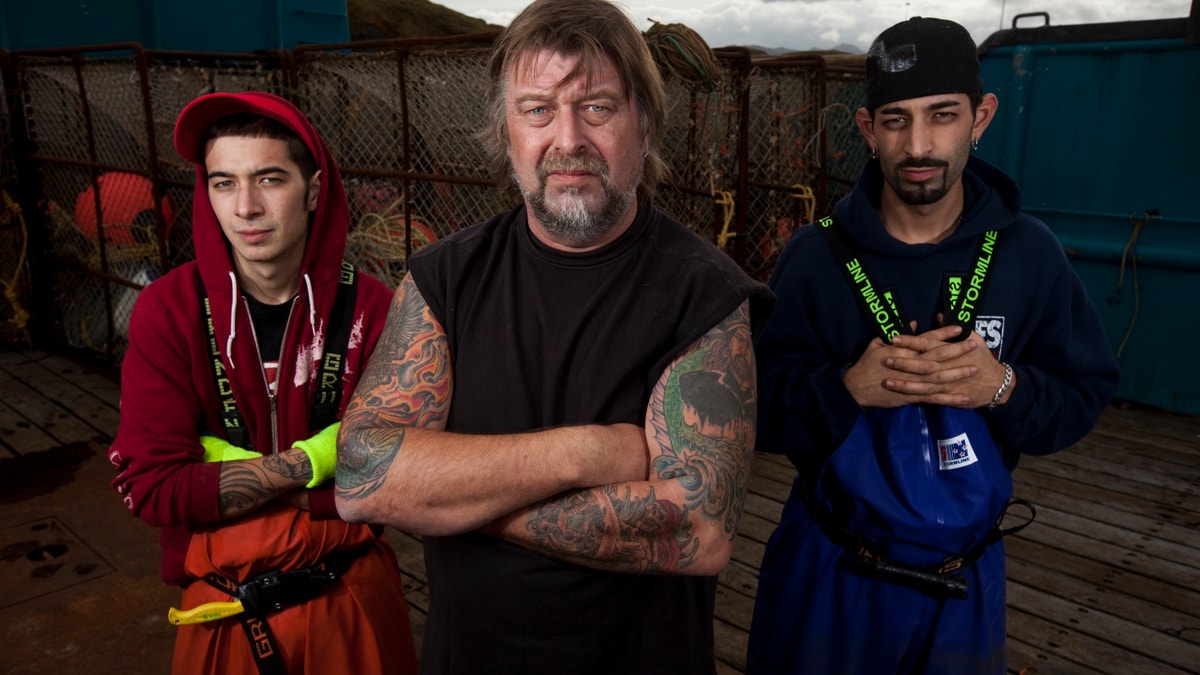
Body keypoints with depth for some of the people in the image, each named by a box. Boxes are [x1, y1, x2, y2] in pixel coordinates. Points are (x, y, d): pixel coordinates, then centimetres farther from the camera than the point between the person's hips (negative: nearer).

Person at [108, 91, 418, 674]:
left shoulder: (370, 309, -16)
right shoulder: (168, 311, -12)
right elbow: (149, 486, -15)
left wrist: (236, 473, -18)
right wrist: (310, 461, -21)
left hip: (354, 596, 0)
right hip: (224, 608, 1)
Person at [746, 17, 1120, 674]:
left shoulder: (1029, 254, -7)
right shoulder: (815, 256, -12)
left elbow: (1084, 396, -3)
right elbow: (756, 409, -12)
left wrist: (1004, 387, -23)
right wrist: (848, 388, -29)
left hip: (967, 576, 2)